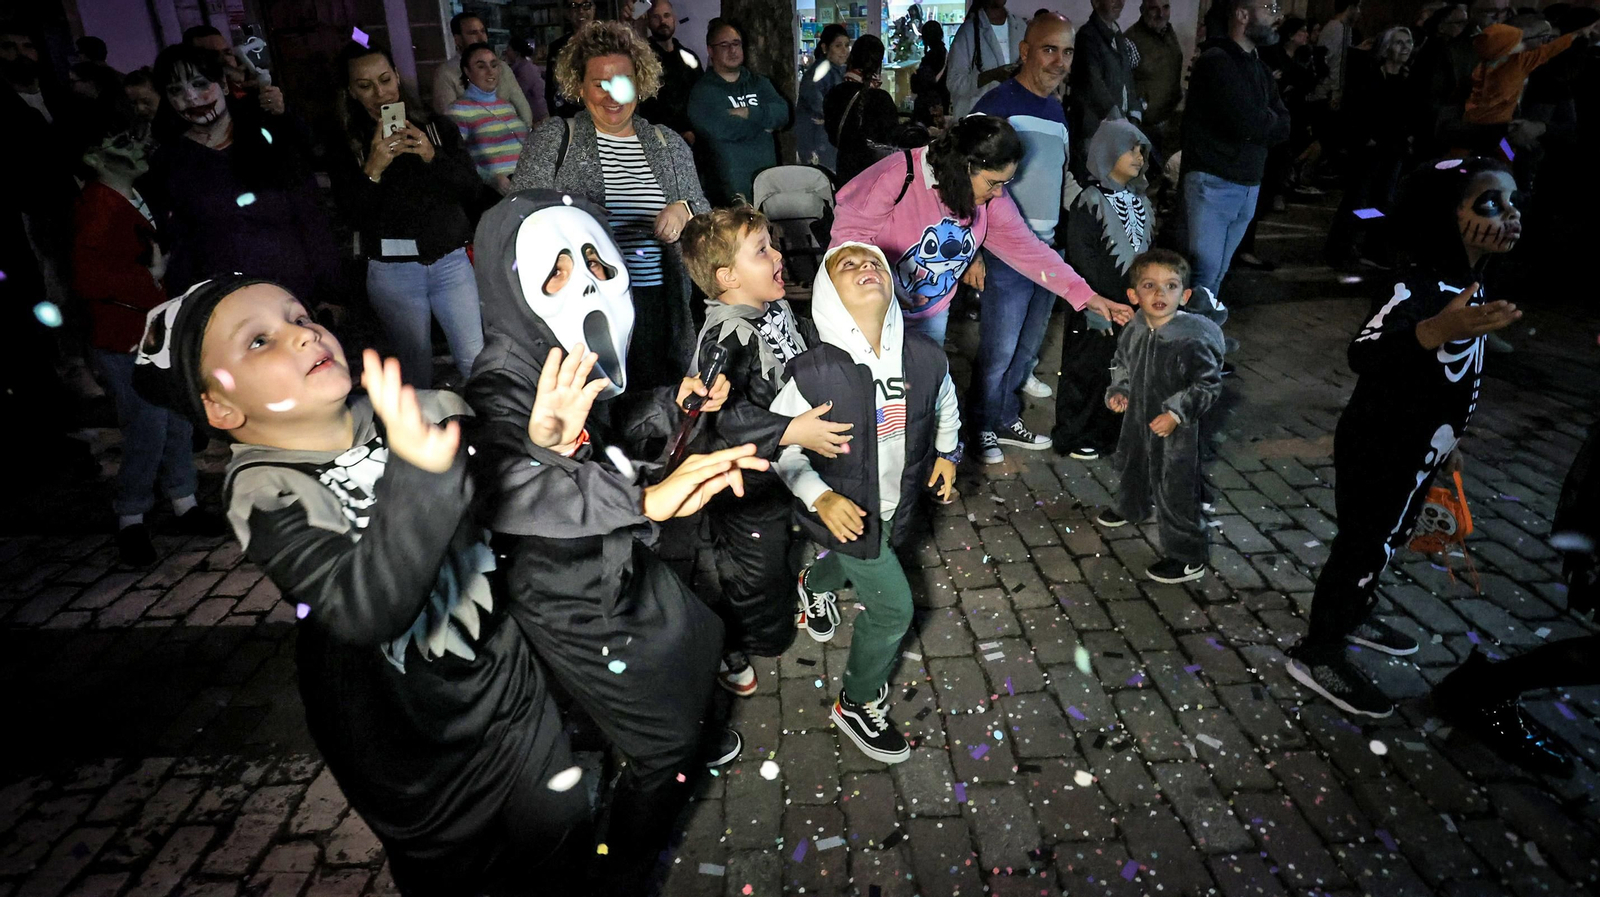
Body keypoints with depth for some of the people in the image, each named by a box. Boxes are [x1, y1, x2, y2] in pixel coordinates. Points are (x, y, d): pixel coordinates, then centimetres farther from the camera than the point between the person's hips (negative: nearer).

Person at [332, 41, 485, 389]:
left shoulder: (437, 127, 7)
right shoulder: (345, 145, 2)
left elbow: (473, 189, -1)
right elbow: (353, 218, -6)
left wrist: (433, 157, -17)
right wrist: (372, 169, -20)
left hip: (451, 261, 1)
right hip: (392, 271, -1)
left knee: (477, 361, 1)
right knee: (416, 373, 8)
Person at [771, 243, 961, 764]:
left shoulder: (926, 358, -16)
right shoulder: (813, 374, -28)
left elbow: (946, 407, 8)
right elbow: (779, 446, -16)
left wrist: (947, 452, 3)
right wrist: (820, 497, -25)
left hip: (898, 506, 5)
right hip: (847, 512, -5)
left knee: (854, 561, 32)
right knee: (893, 607, -2)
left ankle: (815, 586, 70)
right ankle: (859, 705, 25)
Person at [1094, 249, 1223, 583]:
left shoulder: (1194, 339, -26)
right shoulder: (1133, 332, -7)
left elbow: (1209, 384, -19)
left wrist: (1177, 413, -26)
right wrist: (1117, 391, -3)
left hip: (1175, 431, -7)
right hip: (1136, 418, 7)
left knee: (1175, 491, 0)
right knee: (1130, 466, 30)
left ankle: (1187, 559, 17)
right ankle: (1129, 509, 62)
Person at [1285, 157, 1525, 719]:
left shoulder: (1469, 286, 0)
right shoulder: (1420, 287, -28)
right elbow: (1364, 353, -46)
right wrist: (1436, 330, -63)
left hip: (1416, 452, 9)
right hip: (1377, 454, -9)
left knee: (1386, 540, 24)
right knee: (1363, 545, 4)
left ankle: (1353, 616, 46)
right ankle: (1318, 655, 21)